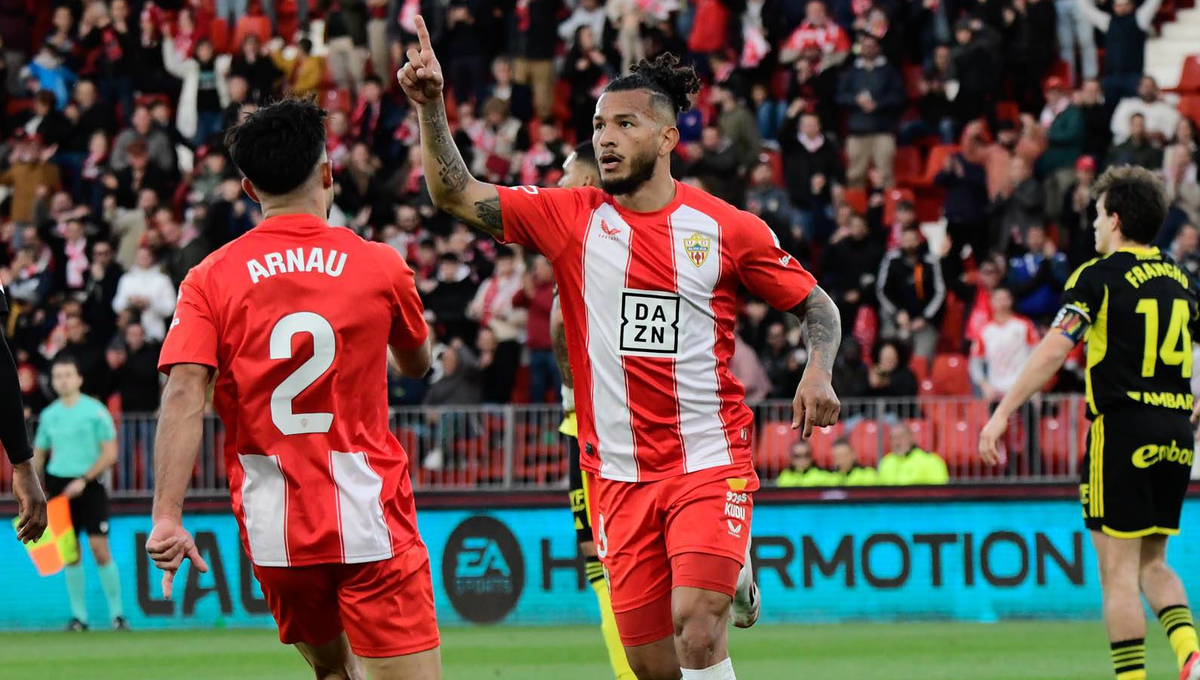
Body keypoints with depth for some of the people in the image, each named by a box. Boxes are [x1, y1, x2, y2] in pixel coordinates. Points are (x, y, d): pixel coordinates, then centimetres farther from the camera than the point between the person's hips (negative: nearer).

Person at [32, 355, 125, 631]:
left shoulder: (95, 411, -4)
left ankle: (117, 613, -2)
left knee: (100, 550, -9)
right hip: (59, 486, 4)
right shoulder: (49, 415, 10)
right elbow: (38, 454, 19)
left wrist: (84, 480, -16)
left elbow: (110, 453, -6)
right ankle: (79, 616, 8)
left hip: (89, 487, -4)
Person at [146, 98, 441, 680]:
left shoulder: (210, 280, 0)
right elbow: (417, 366, 19)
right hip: (370, 521, -2)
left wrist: (167, 517, -17)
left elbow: (183, 397, -13)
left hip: (274, 531, 3)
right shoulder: (378, 266, 1)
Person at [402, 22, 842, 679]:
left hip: (709, 463, -3)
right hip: (619, 473, 3)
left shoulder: (727, 229, -1)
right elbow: (455, 194, -1)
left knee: (696, 627, -21)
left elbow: (816, 305, 9)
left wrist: (818, 373, -9)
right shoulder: (573, 217, 3)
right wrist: (431, 105, -13)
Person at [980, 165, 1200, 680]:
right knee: (1152, 563, 15)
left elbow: (1055, 349, -15)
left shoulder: (1099, 276, -6)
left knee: (1118, 570, -1)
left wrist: (1003, 412, -16)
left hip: (1122, 430, -6)